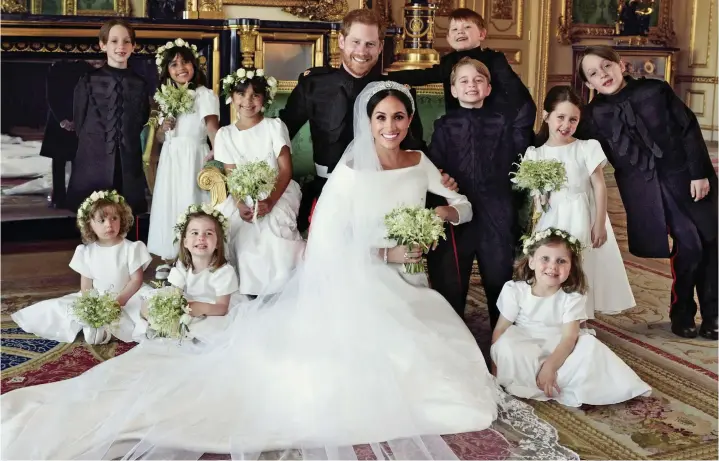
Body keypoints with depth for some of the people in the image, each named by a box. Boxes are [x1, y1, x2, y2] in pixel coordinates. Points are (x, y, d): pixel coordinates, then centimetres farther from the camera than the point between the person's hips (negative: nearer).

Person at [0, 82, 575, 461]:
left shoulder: (420, 163, 4)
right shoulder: (350, 174, -14)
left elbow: (464, 205, 12)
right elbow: (328, 244, -16)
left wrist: (448, 211, -11)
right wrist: (384, 254, -20)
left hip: (409, 292, 6)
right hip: (358, 291, -6)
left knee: (426, 365, -1)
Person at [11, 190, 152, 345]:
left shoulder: (131, 248, -7)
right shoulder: (87, 252, 1)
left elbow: (136, 280, -10)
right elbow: (86, 285, 1)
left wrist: (119, 301, -22)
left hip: (127, 298, -3)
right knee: (56, 308, -16)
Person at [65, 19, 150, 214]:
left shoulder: (139, 84, 9)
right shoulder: (89, 81, 2)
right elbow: (79, 124, 5)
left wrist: (129, 147, 6)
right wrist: (94, 146, 5)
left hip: (129, 165, 2)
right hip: (94, 162, -2)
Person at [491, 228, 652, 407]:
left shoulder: (573, 297, -12)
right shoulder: (514, 290, -13)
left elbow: (569, 338, -20)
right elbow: (500, 330, -8)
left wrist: (550, 366, -34)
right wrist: (495, 364, -16)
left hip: (558, 351, 1)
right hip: (523, 350, -1)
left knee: (589, 345, -24)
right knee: (506, 347, -33)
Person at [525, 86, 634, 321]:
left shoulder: (587, 148, -3)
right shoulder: (535, 154, 4)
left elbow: (599, 187, -3)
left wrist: (599, 224, -7)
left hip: (582, 221, -2)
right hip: (550, 222, 2)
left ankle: (580, 326, 14)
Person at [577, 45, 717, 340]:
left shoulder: (656, 90, -4)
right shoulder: (595, 115, -3)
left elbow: (689, 129, -2)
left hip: (685, 176, 1)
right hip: (646, 190, -1)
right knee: (688, 245, -9)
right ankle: (682, 315, 13)